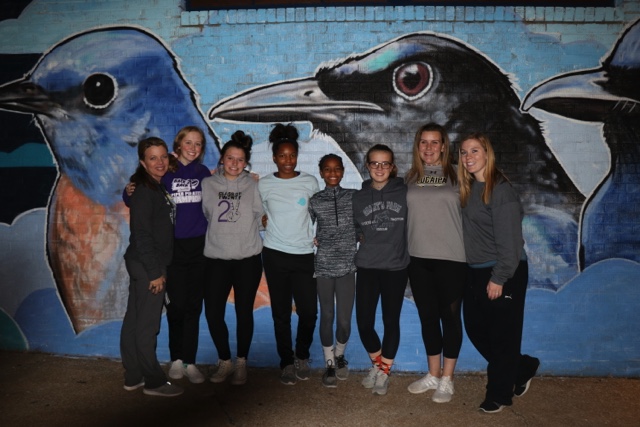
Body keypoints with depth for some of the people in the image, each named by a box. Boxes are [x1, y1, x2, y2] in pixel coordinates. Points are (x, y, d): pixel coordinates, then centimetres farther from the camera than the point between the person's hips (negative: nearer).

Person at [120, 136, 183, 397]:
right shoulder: (144, 190, -15)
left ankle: (133, 376, 25)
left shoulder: (157, 188, 13)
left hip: (143, 265, 9)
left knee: (135, 320, 14)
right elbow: (142, 234, -19)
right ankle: (153, 381, 11)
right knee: (147, 324, 0)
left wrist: (158, 268, 14)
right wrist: (155, 272, -19)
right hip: (146, 265, -9)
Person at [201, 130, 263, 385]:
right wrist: (219, 235, 4)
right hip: (216, 258, 1)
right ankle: (225, 361, 21)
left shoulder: (254, 186, 1)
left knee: (244, 312, 6)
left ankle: (241, 363, 24)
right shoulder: (208, 185, 3)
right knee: (213, 312, 0)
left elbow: (261, 216, 5)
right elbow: (204, 215, 9)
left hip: (248, 259, -1)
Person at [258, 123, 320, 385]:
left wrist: (316, 236, 6)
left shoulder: (310, 182, 3)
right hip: (275, 255, 0)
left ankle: (302, 356, 24)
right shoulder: (264, 185, 2)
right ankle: (287, 362, 21)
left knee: (309, 312, -2)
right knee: (281, 313, 5)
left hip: (304, 255, 0)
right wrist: (263, 220, -1)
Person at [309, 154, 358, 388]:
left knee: (345, 319, 2)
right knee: (327, 316, 5)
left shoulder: (353, 196, 4)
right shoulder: (314, 201, 4)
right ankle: (329, 363, 22)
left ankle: (340, 355, 31)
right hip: (324, 266, 0)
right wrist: (311, 241, -4)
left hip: (347, 265, 0)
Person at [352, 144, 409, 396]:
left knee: (391, 322, 5)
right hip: (367, 267, 2)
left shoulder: (404, 193, -2)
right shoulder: (359, 197, 6)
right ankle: (376, 364, 30)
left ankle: (384, 373, 25)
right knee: (364, 322, 2)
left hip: (395, 268, -2)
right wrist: (365, 239, 4)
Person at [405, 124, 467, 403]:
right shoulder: (410, 178, 8)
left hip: (451, 258, -3)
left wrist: (468, 248, -6)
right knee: (427, 317, 13)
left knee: (450, 317, 6)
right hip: (419, 259, 4)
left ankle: (447, 379, 21)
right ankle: (433, 374, 28)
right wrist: (404, 251, 8)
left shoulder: (456, 175, -2)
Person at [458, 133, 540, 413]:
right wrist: (476, 271, 7)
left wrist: (499, 278, -18)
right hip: (476, 272, 9)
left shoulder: (500, 190, -15)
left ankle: (498, 395, 21)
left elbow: (510, 240, -18)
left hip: (504, 274, -8)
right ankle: (522, 369, 35)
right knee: (475, 328, 15)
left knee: (502, 334, 3)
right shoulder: (469, 189, 9)